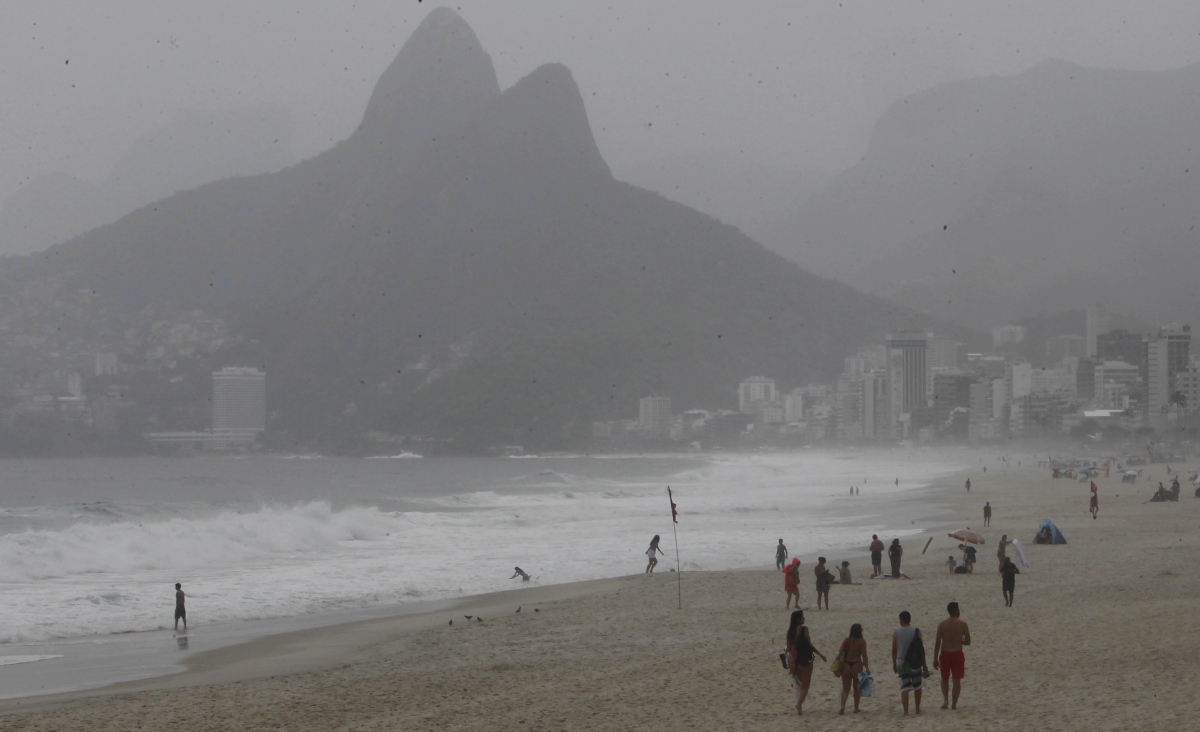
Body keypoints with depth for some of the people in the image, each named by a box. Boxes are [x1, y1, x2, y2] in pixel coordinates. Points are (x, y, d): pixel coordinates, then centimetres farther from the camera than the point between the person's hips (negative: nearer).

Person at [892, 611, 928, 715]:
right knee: (917, 687, 16)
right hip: (915, 663, 0)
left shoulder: (896, 633, -3)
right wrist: (923, 664, 5)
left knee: (904, 687, 0)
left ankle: (906, 711, -7)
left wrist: (894, 663, 14)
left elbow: (894, 650, 2)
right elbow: (921, 649, -4)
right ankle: (918, 709, 23)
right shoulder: (916, 632, -5)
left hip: (901, 663, 0)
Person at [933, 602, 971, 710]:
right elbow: (968, 642, 0)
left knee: (944, 678, 18)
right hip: (957, 654, -1)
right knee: (957, 680, 8)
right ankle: (954, 704, 8)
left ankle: (945, 699, 2)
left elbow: (937, 643, -5)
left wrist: (935, 659, 0)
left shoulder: (942, 624, -3)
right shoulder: (962, 625, -5)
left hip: (945, 653, 1)